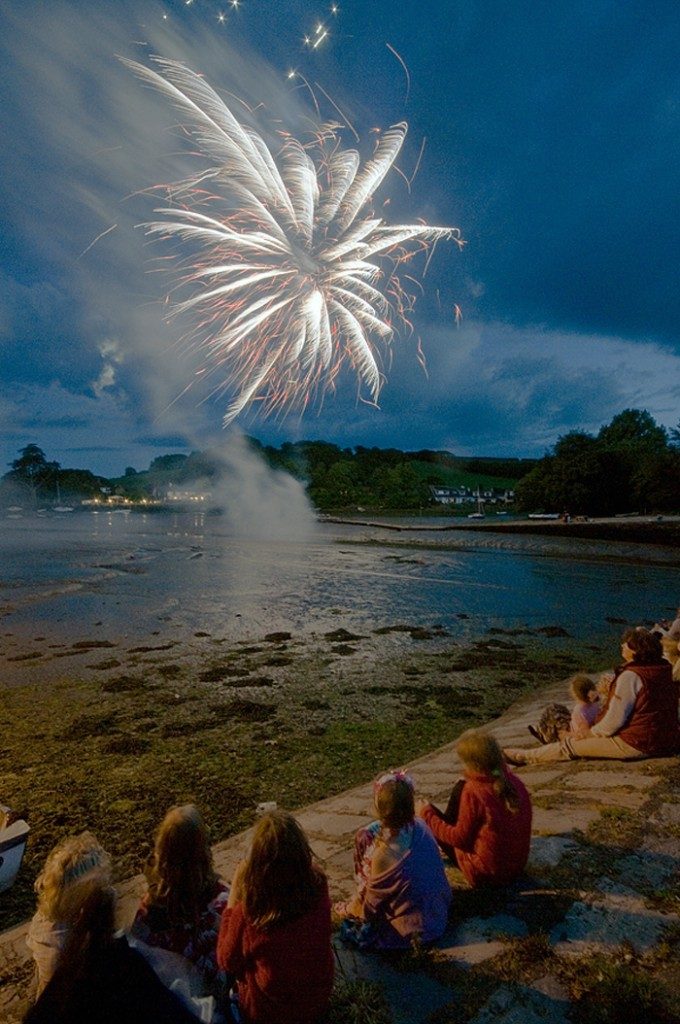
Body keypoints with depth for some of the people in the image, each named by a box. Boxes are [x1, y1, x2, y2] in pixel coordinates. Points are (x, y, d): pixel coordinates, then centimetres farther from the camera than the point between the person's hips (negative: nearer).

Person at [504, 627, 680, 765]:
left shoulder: (631, 676, -24)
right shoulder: (664, 668, 4)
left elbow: (614, 720, -21)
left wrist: (591, 733, -4)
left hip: (636, 745, -9)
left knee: (569, 746, 0)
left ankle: (523, 756, 11)